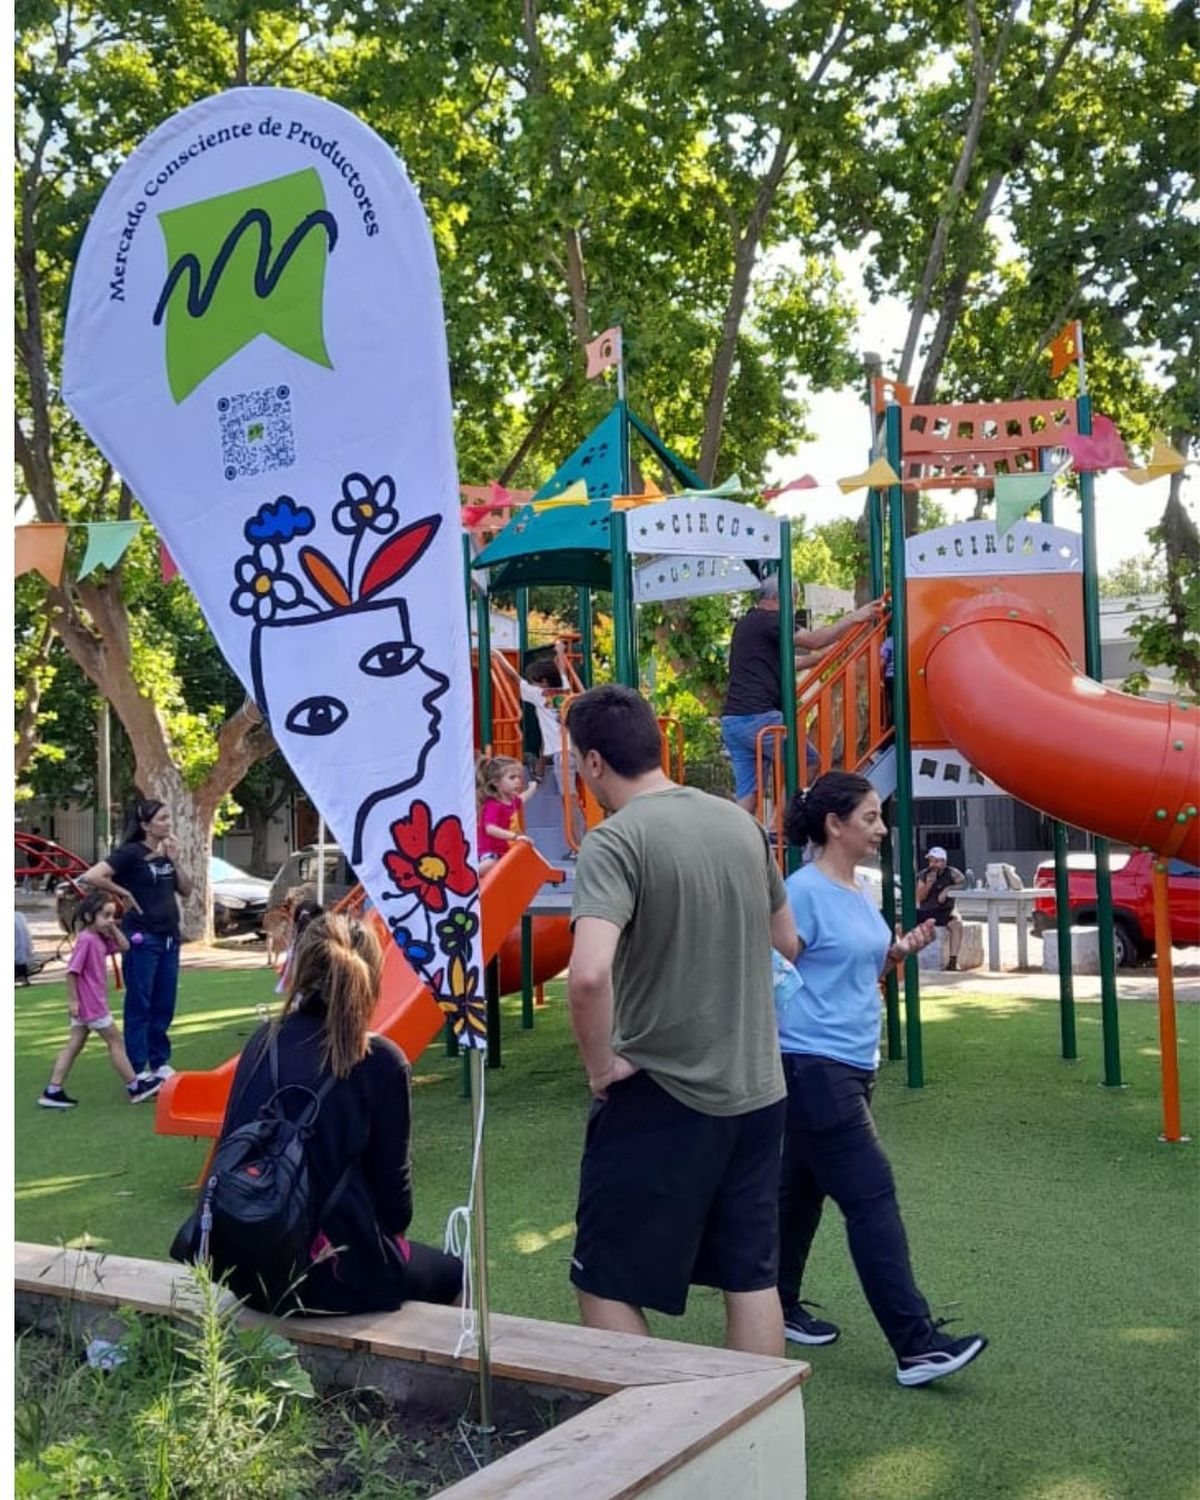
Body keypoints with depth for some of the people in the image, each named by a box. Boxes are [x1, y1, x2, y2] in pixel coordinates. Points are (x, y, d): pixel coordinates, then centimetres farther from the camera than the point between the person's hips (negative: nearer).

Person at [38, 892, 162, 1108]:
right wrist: (72, 999, -21)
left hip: (90, 1005, 9)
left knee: (74, 1045, 10)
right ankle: (135, 1089, 10)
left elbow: (124, 946, 16)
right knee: (116, 1042, 1)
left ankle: (52, 1092, 11)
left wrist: (113, 928, 5)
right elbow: (72, 970, -22)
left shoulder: (100, 939, 10)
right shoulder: (86, 939, -19)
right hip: (91, 1004, -9)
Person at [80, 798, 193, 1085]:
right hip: (142, 937, -7)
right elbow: (92, 876, -21)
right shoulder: (130, 853, -10)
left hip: (169, 936, 7)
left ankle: (159, 1063, 23)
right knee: (139, 1004, 0)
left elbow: (186, 890, 12)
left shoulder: (166, 853, 11)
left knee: (164, 1004, 12)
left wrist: (175, 862, 0)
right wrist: (124, 894, -12)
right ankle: (138, 1069, 7)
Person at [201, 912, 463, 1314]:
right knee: (449, 1274, 24)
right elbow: (392, 1185, -7)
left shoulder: (264, 1041, 1)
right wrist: (391, 1228, 16)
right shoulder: (381, 1062, -13)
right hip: (331, 1277, -5)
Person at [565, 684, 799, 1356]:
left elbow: (589, 975, -32)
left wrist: (601, 1065, -15)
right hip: (757, 1088, 7)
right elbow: (788, 941, 17)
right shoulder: (741, 823, 4)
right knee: (753, 1279, 16)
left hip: (660, 1098, -6)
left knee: (608, 1288, 8)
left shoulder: (616, 841, -17)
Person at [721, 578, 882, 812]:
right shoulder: (767, 620, -5)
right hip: (758, 716, -9)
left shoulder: (745, 624, 25)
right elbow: (813, 640, -12)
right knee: (809, 761, 4)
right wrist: (853, 618, -5)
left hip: (731, 720, 9)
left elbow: (787, 665, 30)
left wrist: (826, 653, 30)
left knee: (746, 792, 7)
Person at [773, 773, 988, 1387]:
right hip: (814, 1067, -9)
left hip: (852, 1066, 9)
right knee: (872, 1197, -9)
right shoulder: (804, 891, -15)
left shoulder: (858, 893, 11)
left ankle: (779, 1308, 31)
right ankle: (916, 1346, -7)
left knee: (802, 1190, 18)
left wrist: (900, 951, 3)